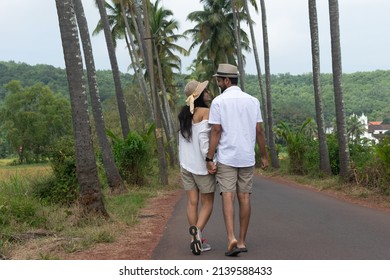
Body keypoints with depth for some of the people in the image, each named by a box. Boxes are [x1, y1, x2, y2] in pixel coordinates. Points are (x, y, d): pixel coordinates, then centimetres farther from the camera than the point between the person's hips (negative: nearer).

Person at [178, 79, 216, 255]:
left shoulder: (184, 114, 9)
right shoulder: (205, 112, -13)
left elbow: (183, 140, 10)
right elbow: (203, 138, -21)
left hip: (186, 165, 6)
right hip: (201, 165, -6)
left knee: (192, 203, 7)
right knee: (207, 203, 4)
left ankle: (197, 240, 7)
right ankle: (197, 229, -18)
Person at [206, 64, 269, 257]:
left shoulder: (218, 101, -7)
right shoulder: (252, 101, 5)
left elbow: (216, 131, -11)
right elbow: (259, 131, 4)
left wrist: (209, 159, -9)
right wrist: (264, 156, 12)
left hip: (226, 158, -3)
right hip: (247, 158, 3)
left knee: (228, 197, -3)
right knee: (244, 197, 8)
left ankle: (231, 239, -19)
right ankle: (242, 241, 14)